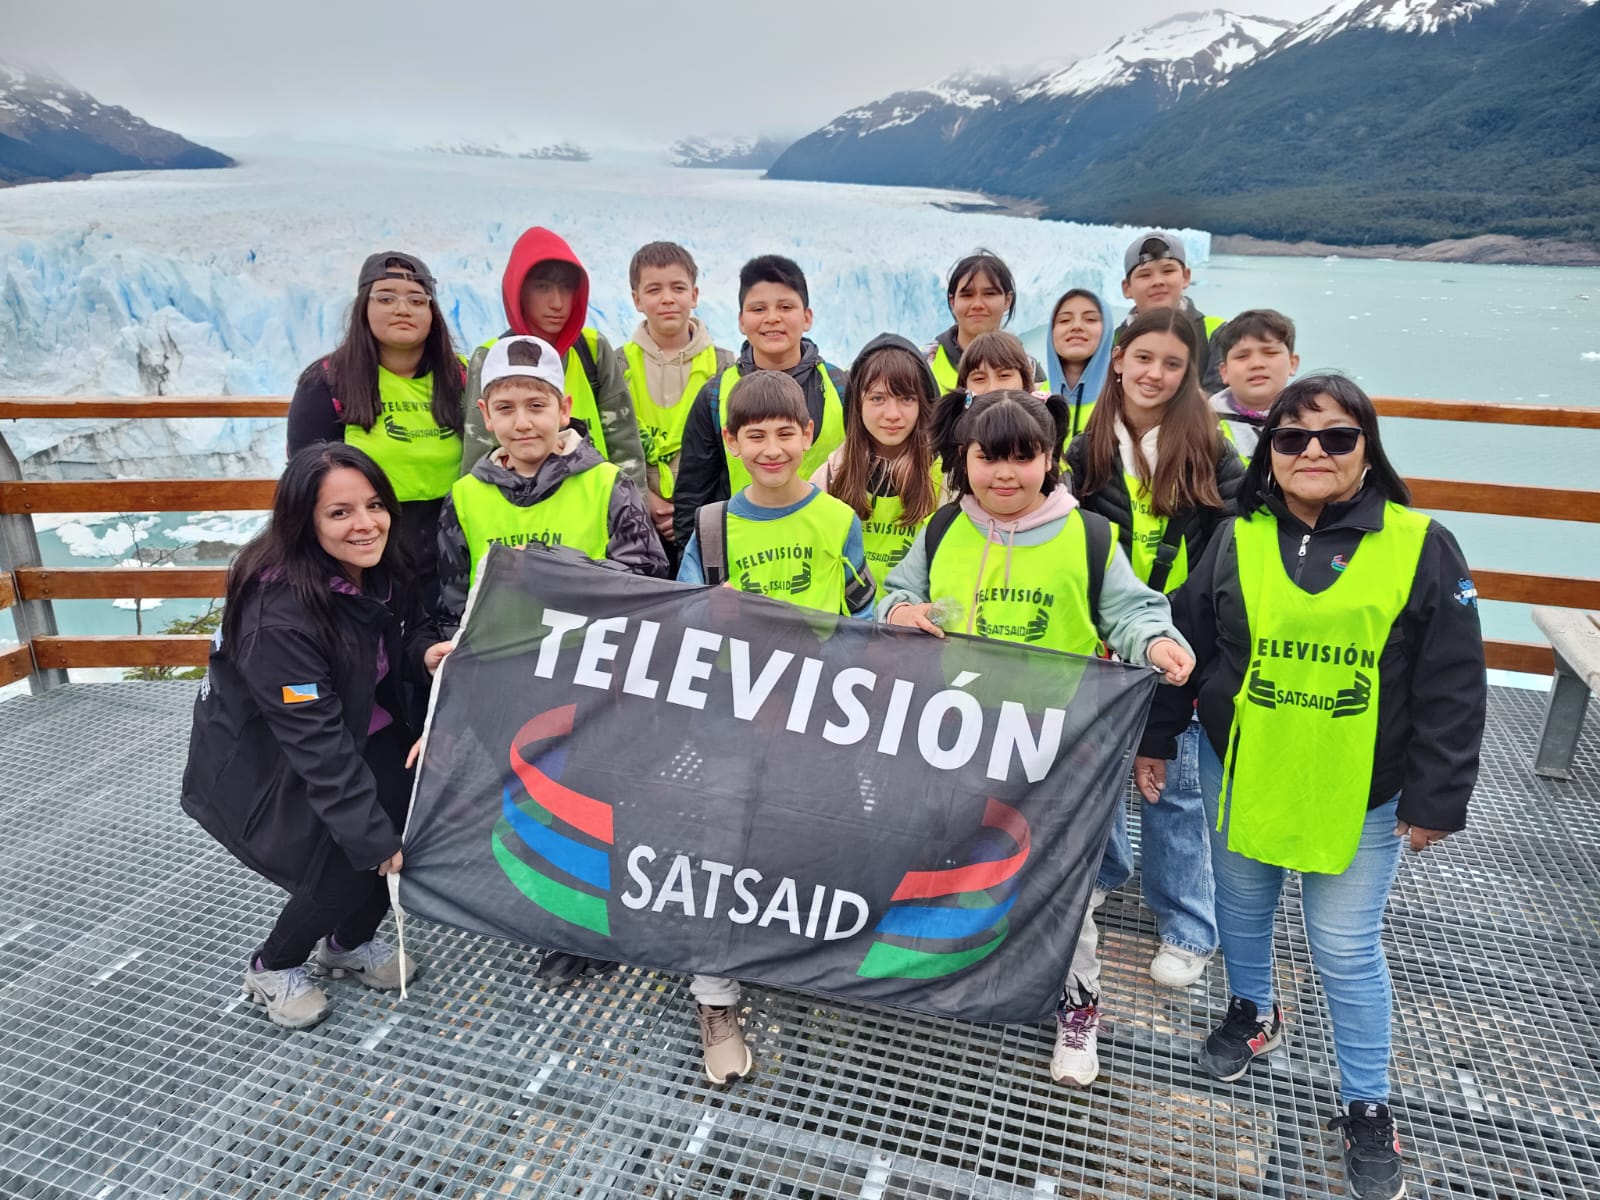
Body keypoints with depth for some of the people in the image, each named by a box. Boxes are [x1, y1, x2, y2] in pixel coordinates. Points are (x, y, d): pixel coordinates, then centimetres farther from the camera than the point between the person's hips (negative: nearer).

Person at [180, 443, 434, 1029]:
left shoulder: (377, 571, -11)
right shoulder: (278, 618, -33)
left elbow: (393, 636, 8)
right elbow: (316, 743, -31)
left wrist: (423, 652, -16)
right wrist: (374, 838, -28)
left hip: (354, 735, 7)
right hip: (258, 767, -7)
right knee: (350, 864, -17)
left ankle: (348, 942, 19)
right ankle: (272, 967, 15)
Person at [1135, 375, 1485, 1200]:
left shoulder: (1422, 547, -9)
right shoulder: (1236, 539, -3)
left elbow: (1452, 690, -6)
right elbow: (1184, 644, 4)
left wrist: (1435, 799, -6)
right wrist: (1153, 739, 6)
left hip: (1361, 793, -2)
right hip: (1238, 773, 3)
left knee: (1346, 947, 6)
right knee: (1241, 904, 19)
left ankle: (1368, 1106, 27)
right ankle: (1253, 1011, 47)